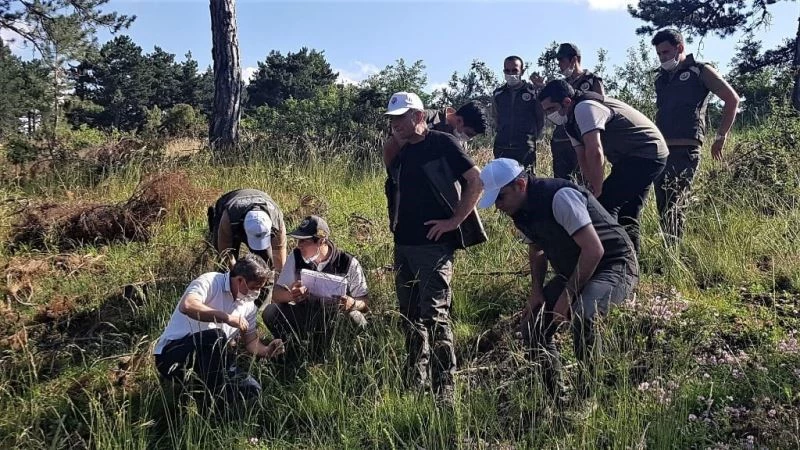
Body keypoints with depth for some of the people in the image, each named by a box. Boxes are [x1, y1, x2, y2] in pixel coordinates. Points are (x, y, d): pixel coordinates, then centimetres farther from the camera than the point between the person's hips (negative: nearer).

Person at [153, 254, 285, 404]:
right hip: (172, 353, -6)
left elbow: (251, 341, 12)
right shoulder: (210, 282, -15)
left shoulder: (248, 305, 8)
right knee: (216, 336, -36)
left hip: (206, 361, 7)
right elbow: (187, 306, -34)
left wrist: (266, 351, -9)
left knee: (252, 389, -15)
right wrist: (227, 317, -34)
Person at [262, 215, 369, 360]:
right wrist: (290, 295, -29)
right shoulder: (296, 256, -5)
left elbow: (365, 302, -9)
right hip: (304, 319, 2)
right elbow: (277, 294, -4)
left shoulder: (348, 264, -14)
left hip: (336, 321, -2)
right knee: (270, 312, -22)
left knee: (355, 321, -35)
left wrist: (352, 304, -34)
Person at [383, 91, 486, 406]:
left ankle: (445, 389, -1)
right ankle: (415, 381, 27)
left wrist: (454, 221, -13)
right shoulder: (398, 154, 14)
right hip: (403, 244, 7)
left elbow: (476, 181, -11)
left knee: (434, 315, -9)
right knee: (410, 315, 14)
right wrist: (394, 223, 11)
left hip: (433, 245, -7)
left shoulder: (442, 144, -6)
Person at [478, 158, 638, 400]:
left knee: (581, 313, -36)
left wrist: (567, 296, -24)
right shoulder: (521, 210, 0)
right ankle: (555, 396, 16)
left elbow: (594, 250, -30)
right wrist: (536, 291, 5)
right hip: (572, 272, 9)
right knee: (532, 325, 0)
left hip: (615, 264, -9)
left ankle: (590, 395, -17)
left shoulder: (560, 197, -27)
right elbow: (536, 249, 18)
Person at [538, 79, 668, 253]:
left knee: (604, 204, -16)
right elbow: (583, 157, 6)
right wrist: (591, 185, -7)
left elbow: (595, 152, -30)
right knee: (627, 215, 13)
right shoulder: (571, 120, 10)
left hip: (647, 153, -10)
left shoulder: (584, 108, -22)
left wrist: (596, 190, -23)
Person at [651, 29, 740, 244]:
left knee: (673, 204, -13)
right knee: (663, 205, 6)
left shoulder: (700, 71, 3)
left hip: (685, 149, -6)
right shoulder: (661, 77, 19)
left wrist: (721, 136, 2)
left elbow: (732, 99, 3)